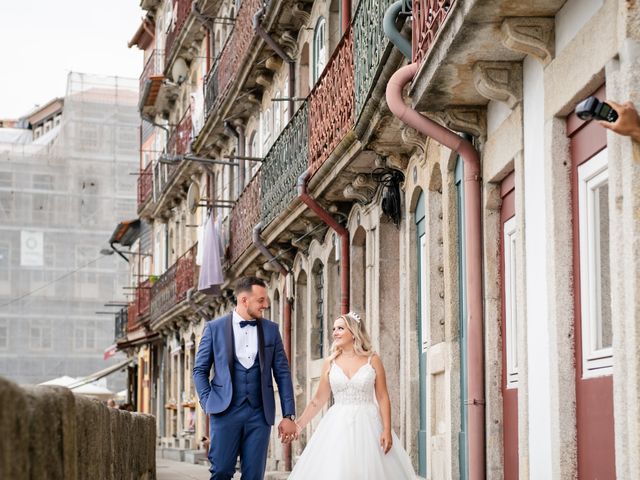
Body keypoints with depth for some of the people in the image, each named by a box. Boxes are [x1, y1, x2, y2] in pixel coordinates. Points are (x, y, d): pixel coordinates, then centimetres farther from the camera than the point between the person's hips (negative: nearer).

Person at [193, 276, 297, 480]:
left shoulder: (271, 329, 8)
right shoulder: (214, 327, 3)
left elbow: (282, 373, 8)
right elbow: (200, 370, 8)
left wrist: (289, 415, 3)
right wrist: (208, 403, -3)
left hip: (259, 413, 2)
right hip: (226, 411, -2)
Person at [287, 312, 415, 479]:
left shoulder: (373, 360, 0)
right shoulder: (330, 363, 6)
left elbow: (383, 398, -2)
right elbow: (318, 400, 9)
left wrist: (387, 430, -11)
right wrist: (299, 424, 3)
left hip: (368, 425, -2)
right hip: (338, 427, 2)